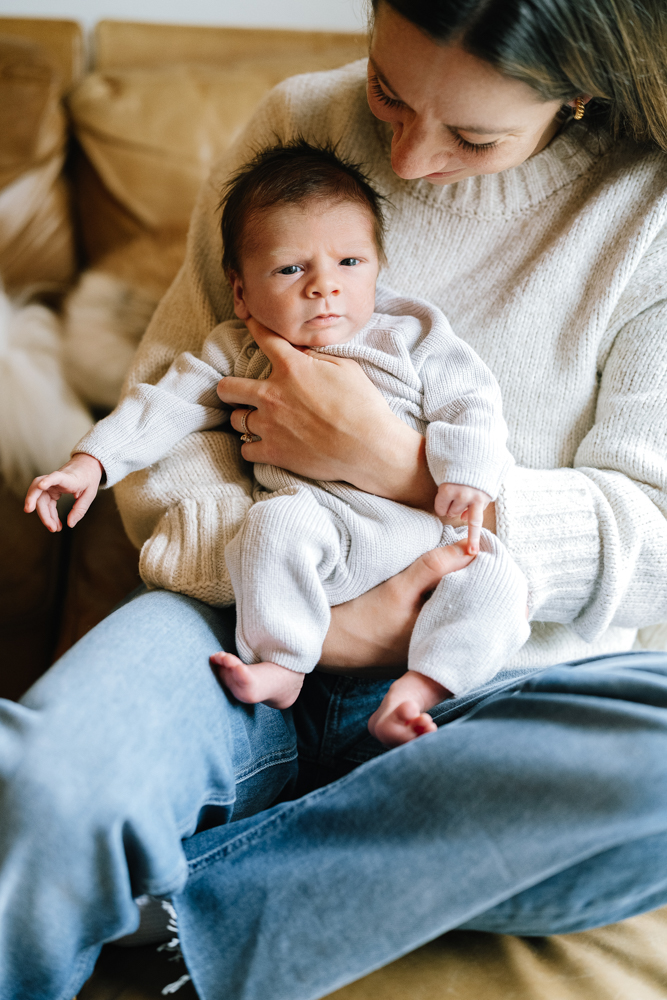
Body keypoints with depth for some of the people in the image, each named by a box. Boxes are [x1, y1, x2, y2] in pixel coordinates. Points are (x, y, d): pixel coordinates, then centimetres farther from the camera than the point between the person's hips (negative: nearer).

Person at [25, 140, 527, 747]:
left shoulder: (413, 334, 8)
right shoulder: (240, 351, 11)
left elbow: (470, 402, 5)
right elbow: (170, 403, 9)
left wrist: (468, 479, -12)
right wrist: (92, 462, -1)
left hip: (424, 528, 1)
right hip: (319, 521, -1)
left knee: (496, 576, -21)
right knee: (276, 521, -32)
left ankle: (418, 689, -25)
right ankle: (280, 663, -19)